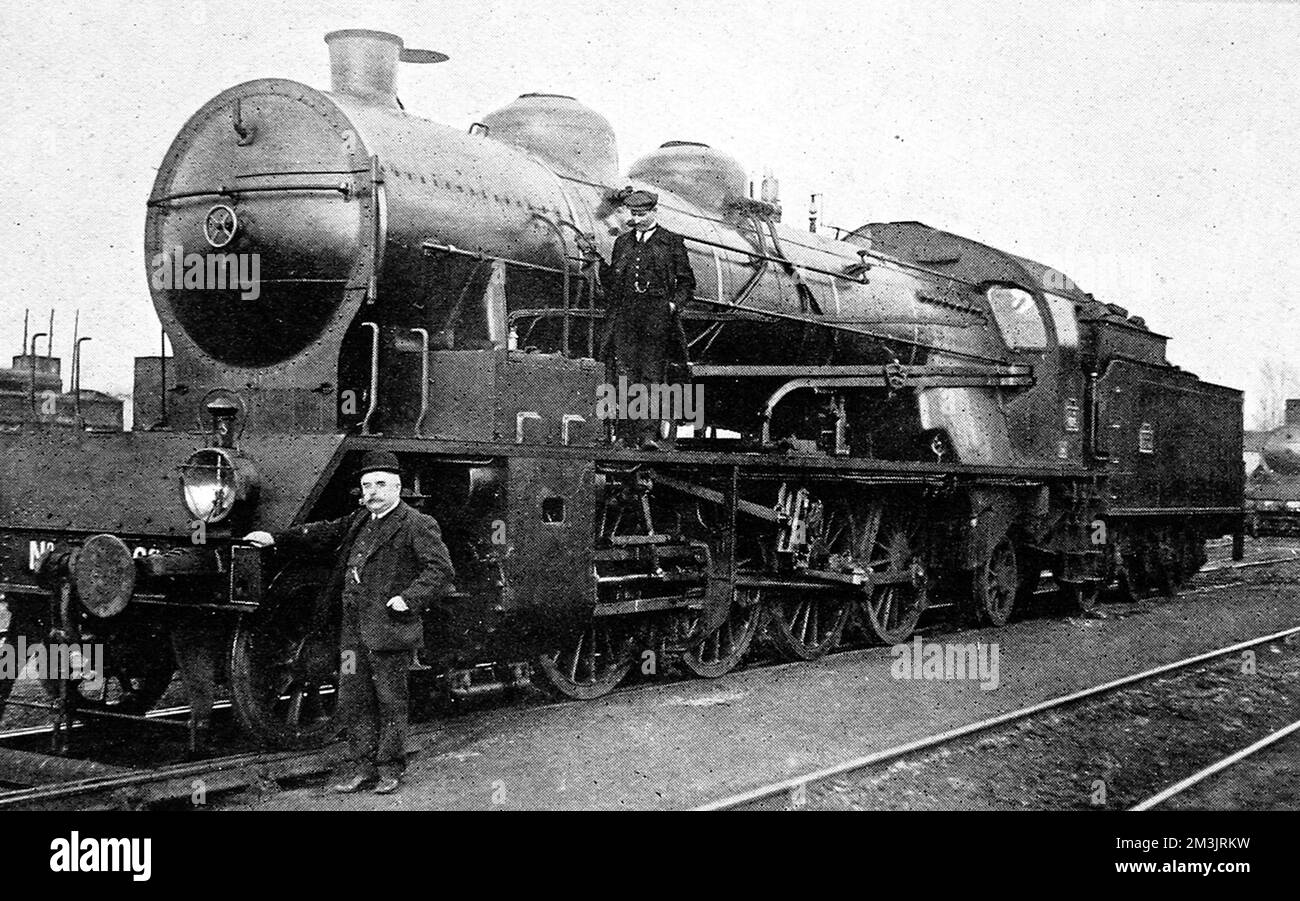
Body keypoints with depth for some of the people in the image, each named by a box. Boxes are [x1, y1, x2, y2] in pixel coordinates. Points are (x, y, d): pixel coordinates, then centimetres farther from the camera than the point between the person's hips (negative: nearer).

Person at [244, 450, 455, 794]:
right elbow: (325, 533, 25)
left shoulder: (418, 526, -7)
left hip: (389, 630, -7)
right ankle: (363, 764, 20)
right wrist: (276, 539, 23)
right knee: (352, 698, 10)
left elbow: (441, 570, -13)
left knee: (390, 701, 3)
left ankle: (390, 768, 15)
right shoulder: (360, 521, 16)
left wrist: (409, 599, -22)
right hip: (353, 630, 7)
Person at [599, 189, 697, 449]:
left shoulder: (672, 242, 8)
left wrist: (674, 304, -6)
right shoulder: (622, 242, 19)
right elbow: (611, 282, 25)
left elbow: (687, 282, 8)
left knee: (652, 374, -10)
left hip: (657, 313, -3)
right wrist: (602, 265, 6)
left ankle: (648, 433, -15)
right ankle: (631, 435, 1)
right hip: (625, 315, 3)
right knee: (626, 373, -2)